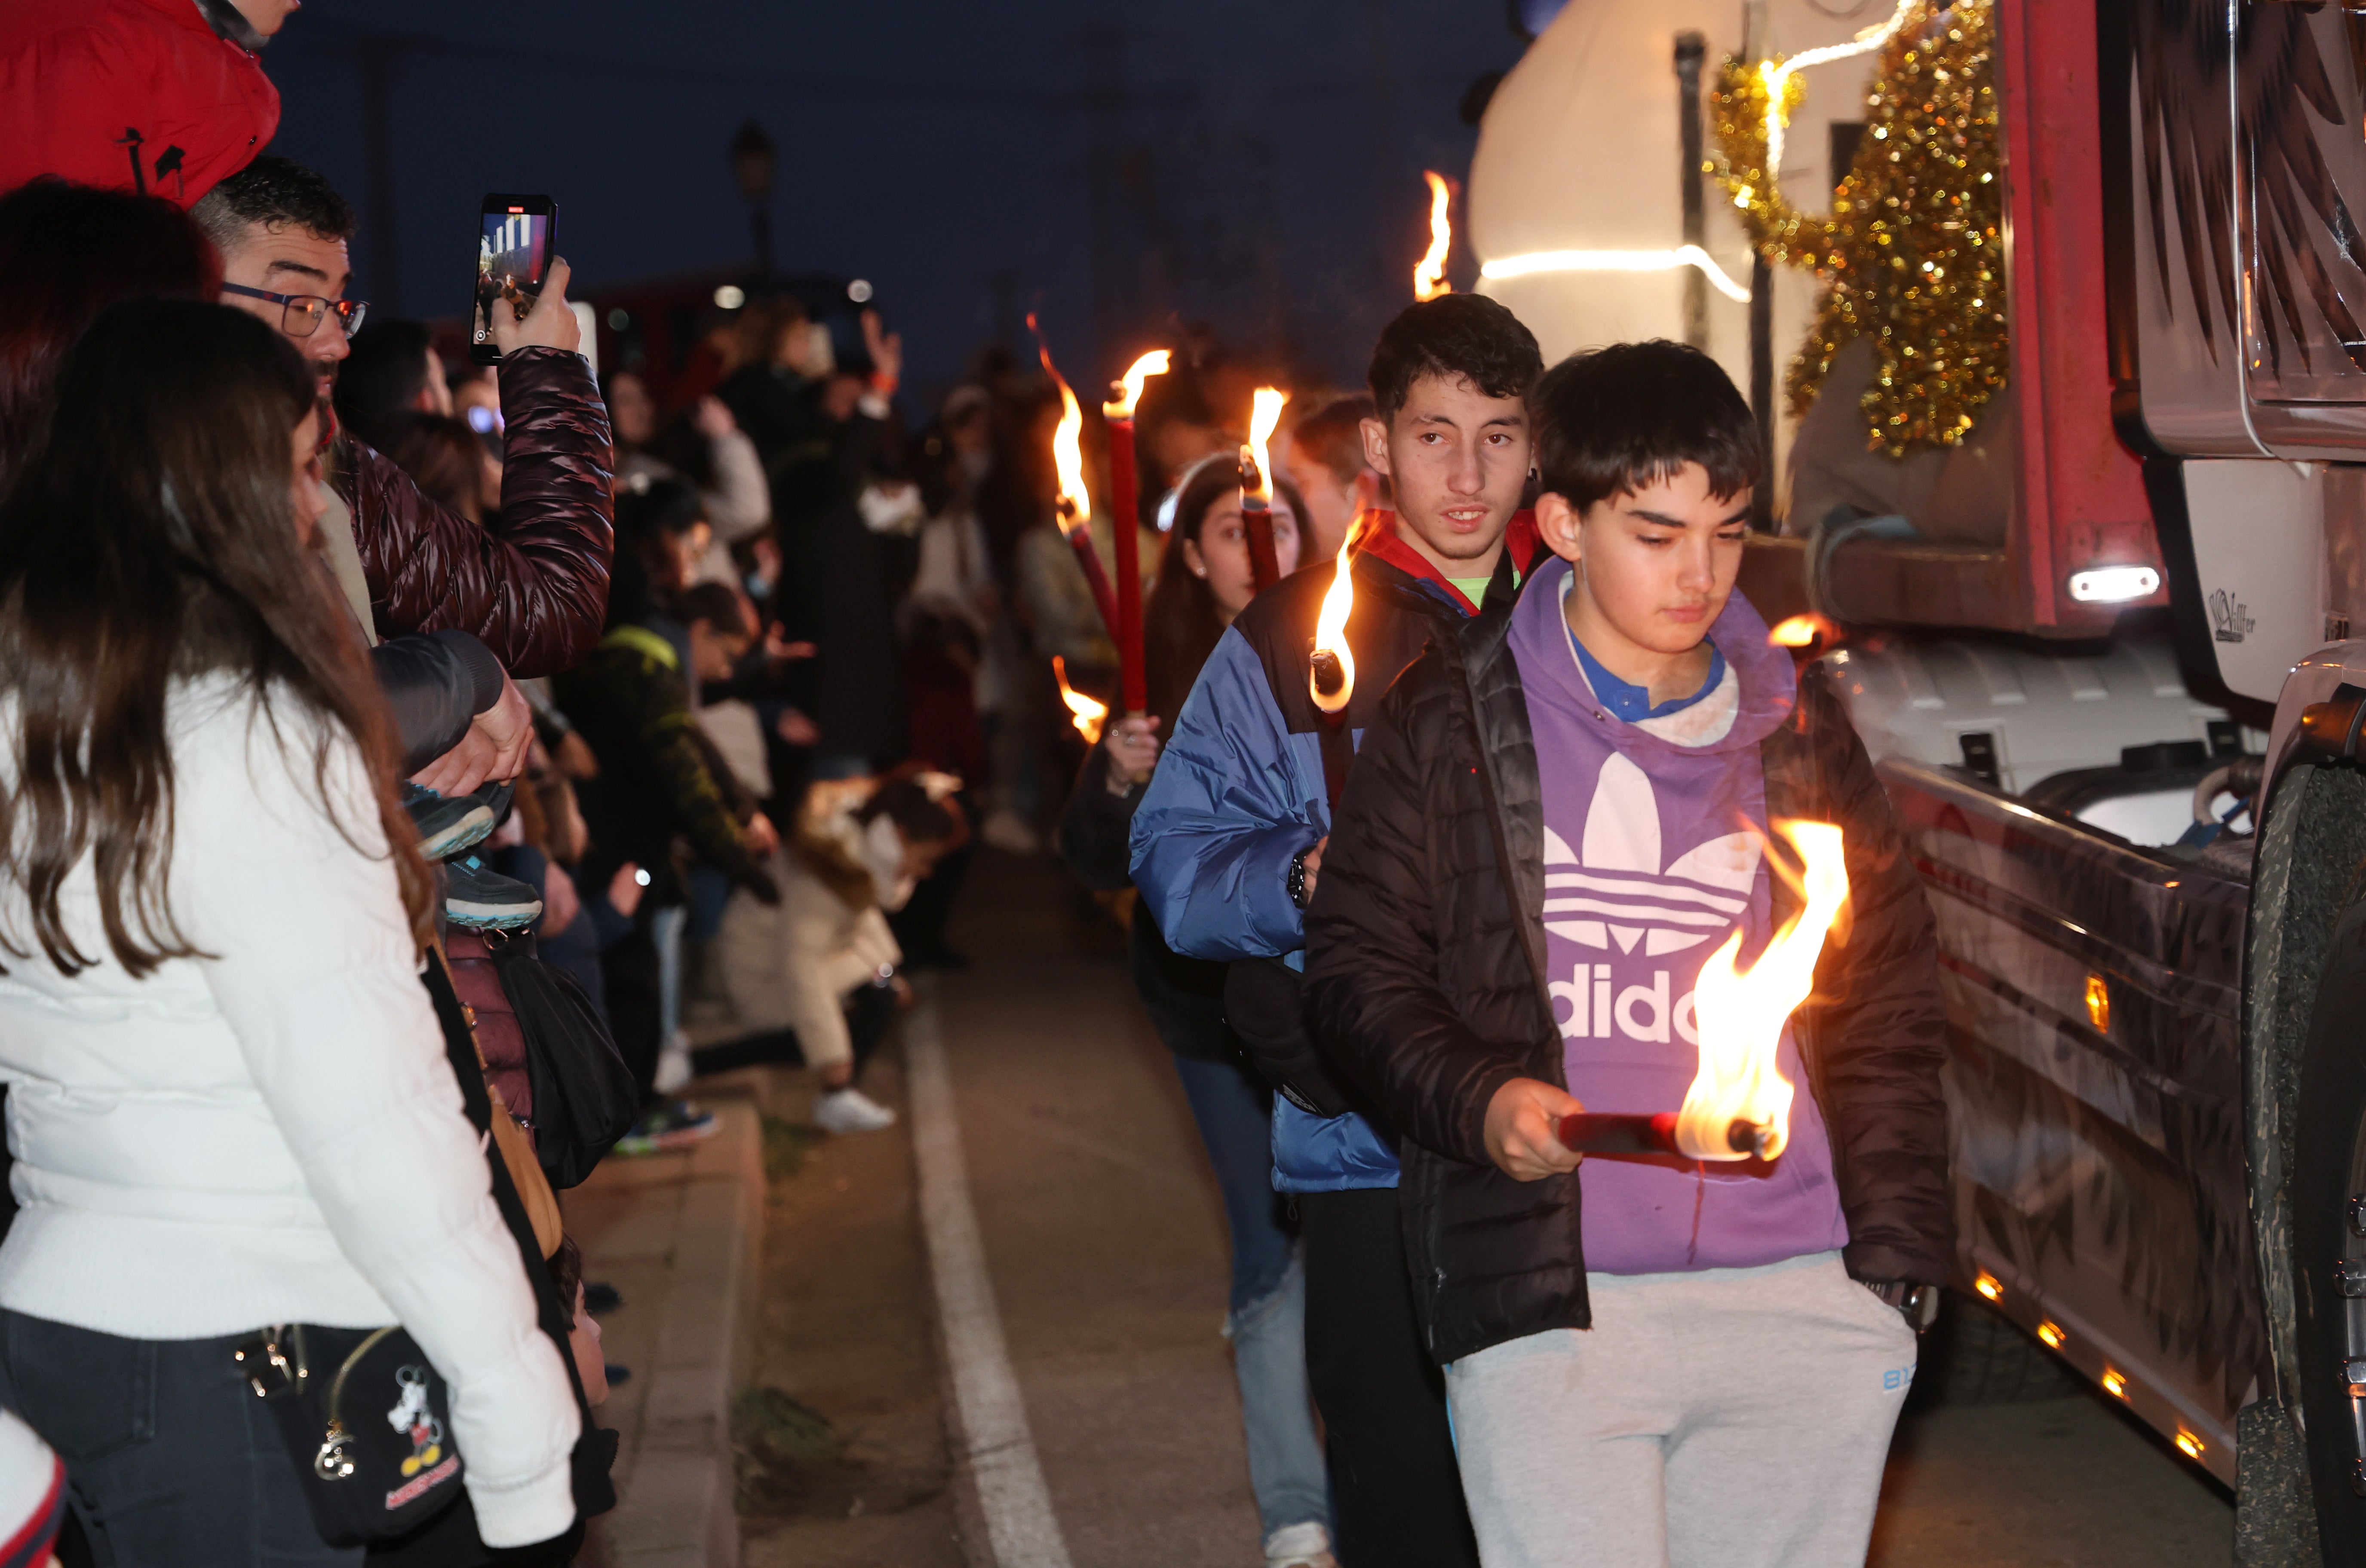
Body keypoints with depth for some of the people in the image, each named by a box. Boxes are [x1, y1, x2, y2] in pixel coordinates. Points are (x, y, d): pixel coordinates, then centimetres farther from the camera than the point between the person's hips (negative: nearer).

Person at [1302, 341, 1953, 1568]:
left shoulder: (1796, 731, 13)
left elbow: (1886, 1006, 17)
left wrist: (1896, 1258, 9)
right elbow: (1357, 962, 7)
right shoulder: (1450, 720, 4)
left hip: (1799, 1300, 3)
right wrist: (1475, 1101, -11)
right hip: (1546, 1310, -3)